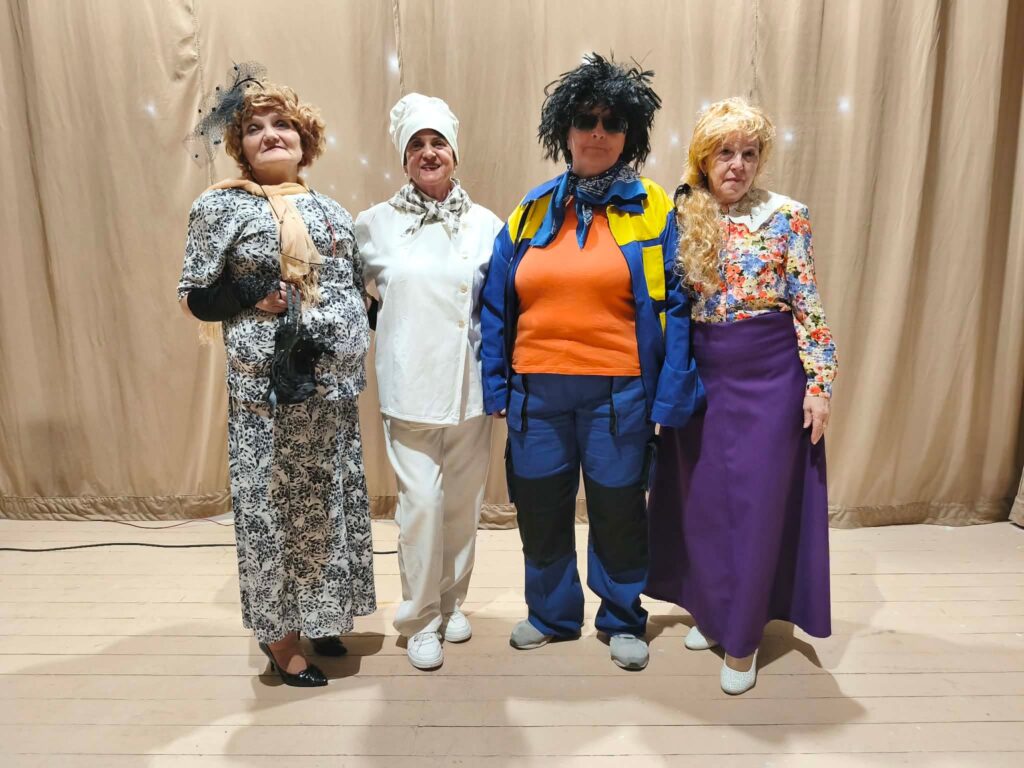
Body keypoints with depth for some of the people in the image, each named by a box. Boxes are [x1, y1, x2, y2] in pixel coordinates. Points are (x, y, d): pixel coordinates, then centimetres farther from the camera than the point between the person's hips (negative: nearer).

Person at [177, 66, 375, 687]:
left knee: (333, 505, 14)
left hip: (336, 386, 5)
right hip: (268, 388, -5)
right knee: (275, 509, 3)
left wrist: (361, 333, 4)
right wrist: (254, 296, -17)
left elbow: (358, 287, 20)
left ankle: (320, 616, 34)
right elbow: (193, 298, -2)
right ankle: (279, 634, 22)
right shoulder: (222, 206, -1)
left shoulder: (330, 210, 13)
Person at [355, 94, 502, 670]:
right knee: (422, 501, -3)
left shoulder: (486, 224, 6)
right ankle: (421, 620, 17)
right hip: (409, 386, -2)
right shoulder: (376, 224, 3)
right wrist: (390, 328, 1)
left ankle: (452, 602, 32)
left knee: (464, 501, 11)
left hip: (471, 385, 2)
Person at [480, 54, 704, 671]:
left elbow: (675, 308, -4)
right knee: (540, 510, 14)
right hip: (537, 391, 3)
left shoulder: (653, 209, 0)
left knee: (619, 511, 12)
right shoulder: (533, 210, 7)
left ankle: (623, 620, 36)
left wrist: (669, 400, -10)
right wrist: (496, 387, 3)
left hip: (618, 392, -2)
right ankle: (552, 614, 38)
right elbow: (498, 307, 8)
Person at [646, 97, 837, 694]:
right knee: (703, 500, 10)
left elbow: (808, 308, -3)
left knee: (757, 501, 2)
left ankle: (743, 638, 18)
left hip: (768, 374, -3)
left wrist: (819, 383, -8)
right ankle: (713, 612, 32)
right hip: (700, 375, 3)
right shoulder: (683, 216, 5)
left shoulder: (787, 216, -2)